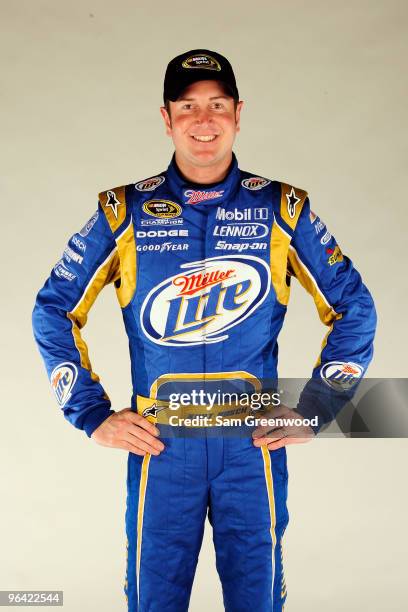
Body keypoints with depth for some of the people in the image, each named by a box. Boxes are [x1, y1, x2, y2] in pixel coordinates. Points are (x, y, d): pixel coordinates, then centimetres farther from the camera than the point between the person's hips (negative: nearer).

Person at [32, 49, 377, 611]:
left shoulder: (282, 209, 2)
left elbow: (354, 309, 7)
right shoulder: (125, 211, 1)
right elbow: (54, 311, 7)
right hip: (159, 442, 0)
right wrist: (93, 416, 1)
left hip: (255, 441, 0)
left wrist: (313, 411, 1)